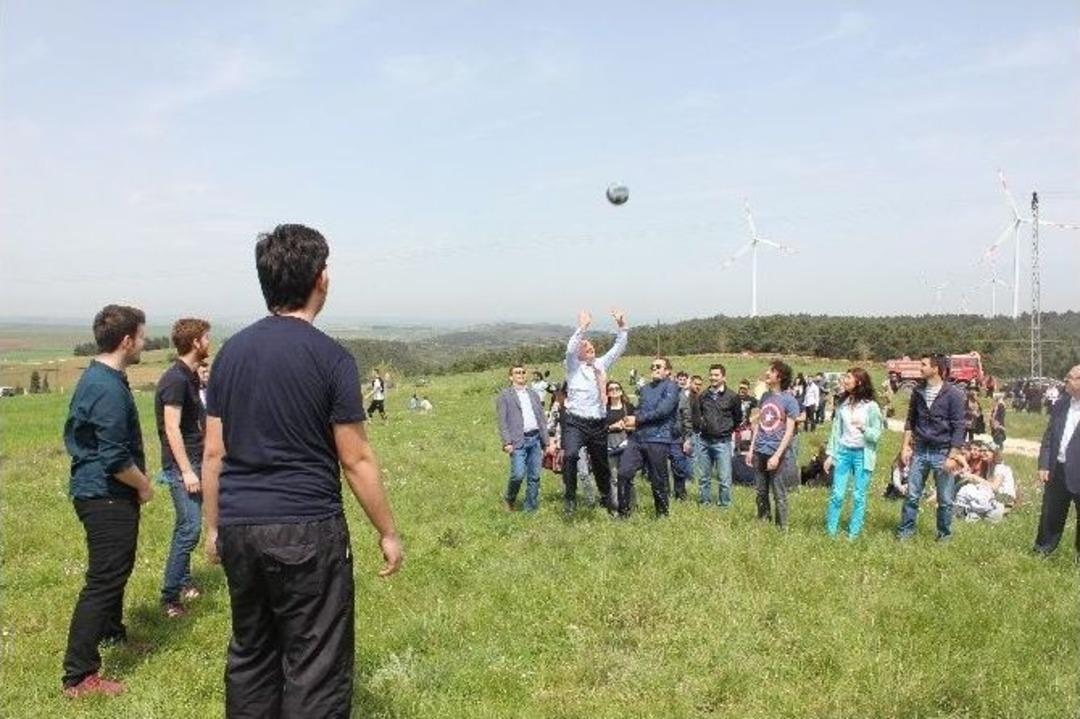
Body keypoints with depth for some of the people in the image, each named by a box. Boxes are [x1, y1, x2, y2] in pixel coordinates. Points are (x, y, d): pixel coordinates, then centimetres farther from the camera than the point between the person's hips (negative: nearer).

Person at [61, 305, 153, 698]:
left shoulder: (94, 378, 10)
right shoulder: (110, 389, -23)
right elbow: (115, 458, -26)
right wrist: (144, 486, -9)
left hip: (97, 492, 11)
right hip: (108, 497, -11)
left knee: (116, 567, 27)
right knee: (104, 580, -6)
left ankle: (112, 633, 47)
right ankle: (79, 676, 0)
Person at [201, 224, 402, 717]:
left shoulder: (231, 351, 6)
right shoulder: (331, 358, -10)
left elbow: (213, 453, 8)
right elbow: (356, 460, -8)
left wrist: (213, 526, 18)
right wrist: (388, 533, 1)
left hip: (238, 528, 6)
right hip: (307, 529, -6)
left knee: (250, 656, 19)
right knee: (316, 669, 4)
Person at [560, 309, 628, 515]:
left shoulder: (601, 364, 14)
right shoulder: (574, 365, -1)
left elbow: (619, 348, 14)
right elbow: (570, 349, -20)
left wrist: (621, 326, 2)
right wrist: (582, 327, -27)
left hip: (599, 424, 5)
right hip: (575, 422, -5)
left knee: (601, 464, 17)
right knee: (570, 455, -30)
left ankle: (607, 499, 36)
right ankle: (570, 498, -20)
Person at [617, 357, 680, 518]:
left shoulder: (671, 387, -1)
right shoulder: (645, 388, 22)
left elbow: (663, 410, -14)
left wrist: (638, 419, -11)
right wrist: (631, 419, 0)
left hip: (658, 439, -6)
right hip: (637, 437, 6)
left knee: (658, 480, 2)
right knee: (624, 473, -5)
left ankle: (662, 514, 20)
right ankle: (623, 513, 5)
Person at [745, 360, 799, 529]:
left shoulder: (789, 400, -9)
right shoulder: (765, 396, 9)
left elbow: (789, 431, -11)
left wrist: (777, 455, -17)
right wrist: (751, 449, 10)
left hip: (775, 452, -6)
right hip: (759, 451, 6)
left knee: (779, 493, 2)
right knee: (760, 491, 14)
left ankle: (782, 527, 13)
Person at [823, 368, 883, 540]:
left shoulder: (871, 406, -7)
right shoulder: (843, 404, 5)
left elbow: (876, 435, -6)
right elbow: (836, 430, 9)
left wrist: (863, 428, -25)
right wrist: (830, 454, 7)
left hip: (862, 454, -3)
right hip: (843, 452, 3)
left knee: (859, 496, 4)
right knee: (837, 494, 2)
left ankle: (853, 533, 14)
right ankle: (831, 531, 12)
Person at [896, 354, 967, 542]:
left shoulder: (953, 394, -11)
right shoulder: (918, 391, 4)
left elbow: (958, 427, -11)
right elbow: (910, 420, 12)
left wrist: (953, 456, -14)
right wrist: (906, 445, 4)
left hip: (942, 452, -4)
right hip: (920, 450, 4)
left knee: (945, 499, 7)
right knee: (912, 494, 7)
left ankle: (944, 533, 23)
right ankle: (906, 529, 18)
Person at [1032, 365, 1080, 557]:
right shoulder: (1061, 404, 5)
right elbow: (1048, 436, 8)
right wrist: (1043, 465, 2)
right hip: (1058, 469, 5)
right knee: (1050, 512, 15)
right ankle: (1043, 548, 29)